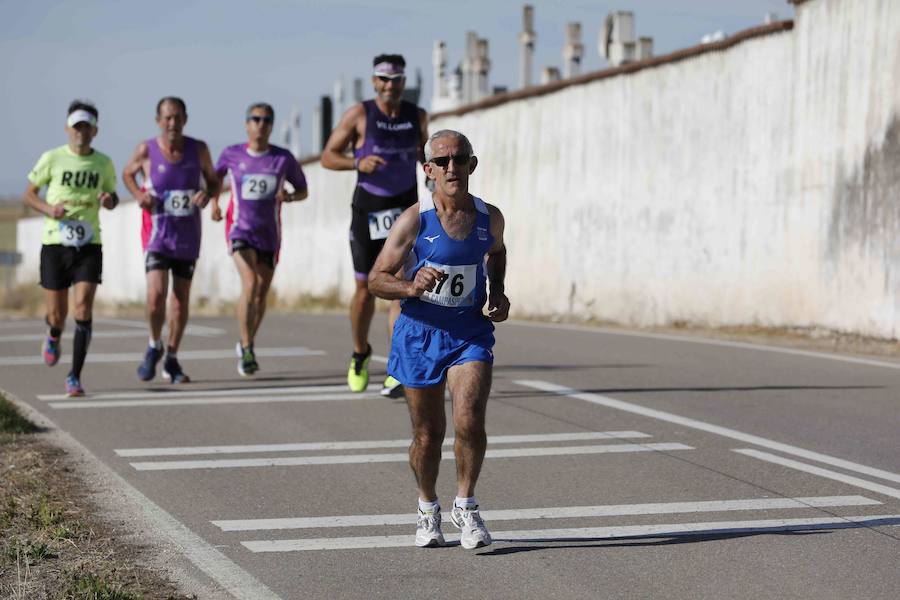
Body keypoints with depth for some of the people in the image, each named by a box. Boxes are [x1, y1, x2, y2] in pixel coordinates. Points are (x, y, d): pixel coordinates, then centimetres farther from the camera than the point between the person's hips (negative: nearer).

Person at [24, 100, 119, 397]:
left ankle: (75, 377, -11)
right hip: (55, 242, -1)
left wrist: (109, 200, -5)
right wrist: (48, 209, -13)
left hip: (89, 244, 1)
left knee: (83, 308, -15)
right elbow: (29, 194, 7)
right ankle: (53, 338, 43)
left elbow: (112, 197, 19)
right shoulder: (52, 158, -2)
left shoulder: (104, 163, 5)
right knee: (57, 313, 4)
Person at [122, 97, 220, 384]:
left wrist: (207, 194, -14)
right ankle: (154, 346, 10)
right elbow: (128, 173, 11)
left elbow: (214, 181, 9)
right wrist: (139, 195, -8)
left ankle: (172, 360, 24)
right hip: (156, 234, -2)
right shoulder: (146, 150, -8)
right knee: (156, 295, -17)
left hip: (188, 236, 2)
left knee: (181, 300, 8)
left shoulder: (198, 149, -5)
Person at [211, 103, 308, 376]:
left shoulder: (283, 159, -3)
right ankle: (246, 349, -17)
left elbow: (302, 190, 8)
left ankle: (246, 344, 33)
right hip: (240, 229, -2)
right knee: (250, 284, -22)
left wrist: (289, 196, -13)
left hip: (269, 233, 2)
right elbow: (217, 174, 20)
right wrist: (214, 202, 8)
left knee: (261, 294, 10)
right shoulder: (231, 154, -2)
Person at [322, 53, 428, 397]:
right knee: (364, 288, 8)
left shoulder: (417, 117, 4)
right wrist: (357, 163, -22)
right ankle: (360, 354, 35)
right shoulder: (359, 115, -6)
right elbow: (327, 157, -5)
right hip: (367, 209, -1)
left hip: (405, 210, 1)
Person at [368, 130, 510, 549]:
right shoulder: (414, 222, -12)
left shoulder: (489, 218, -1)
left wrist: (498, 292, 7)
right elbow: (377, 280, -9)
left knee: (469, 421, -19)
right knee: (428, 434, 8)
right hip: (420, 332, -1)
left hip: (470, 331, 1)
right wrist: (411, 287, -28)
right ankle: (428, 509, 32)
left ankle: (465, 506, 1)